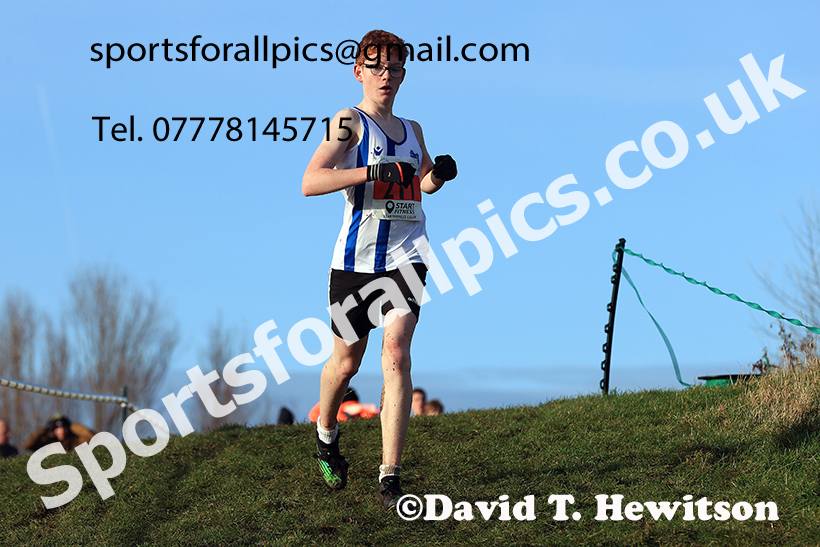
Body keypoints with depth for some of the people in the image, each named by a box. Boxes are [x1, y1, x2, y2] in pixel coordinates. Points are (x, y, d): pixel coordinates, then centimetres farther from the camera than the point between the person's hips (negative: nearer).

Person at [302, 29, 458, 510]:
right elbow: (310, 182, -16)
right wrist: (372, 171, -25)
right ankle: (327, 436, 41)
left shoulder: (412, 130, 15)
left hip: (405, 255, 3)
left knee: (397, 354, -13)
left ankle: (390, 478, -16)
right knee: (347, 359, 9)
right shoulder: (350, 122, -2)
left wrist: (437, 176, 10)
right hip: (357, 255, -3)